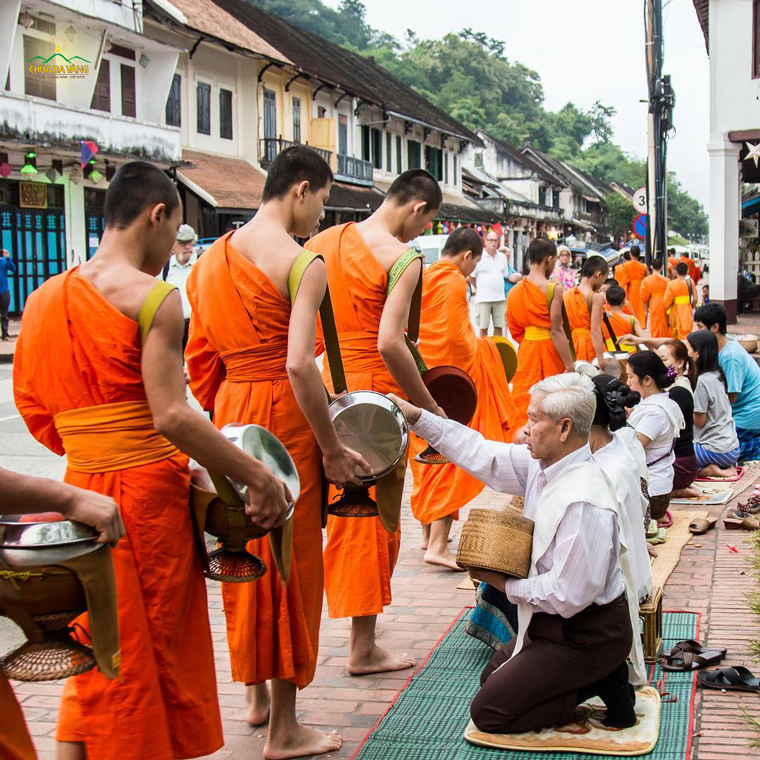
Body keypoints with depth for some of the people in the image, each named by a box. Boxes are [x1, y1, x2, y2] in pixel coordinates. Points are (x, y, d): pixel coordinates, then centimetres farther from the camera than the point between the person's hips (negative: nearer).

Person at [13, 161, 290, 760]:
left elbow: (34, 410, 11)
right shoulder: (153, 297, -12)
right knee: (163, 648, 8)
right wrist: (259, 477, -16)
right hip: (149, 492, -6)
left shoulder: (42, 299, 9)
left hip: (81, 492, 6)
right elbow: (172, 416, -20)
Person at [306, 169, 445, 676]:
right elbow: (390, 344, -22)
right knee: (372, 516, 4)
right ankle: (363, 648, 14)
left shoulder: (322, 242, 9)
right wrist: (430, 407, -13)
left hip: (319, 384, 7)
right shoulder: (402, 258, -12)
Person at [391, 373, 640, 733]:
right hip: (555, 621, 10)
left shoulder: (584, 503, -31)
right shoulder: (542, 464, -5)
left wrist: (507, 586, -14)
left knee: (487, 712, -4)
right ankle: (598, 677, 12)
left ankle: (604, 684, -1)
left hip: (587, 635, -10)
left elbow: (568, 596, -29)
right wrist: (414, 416, 0)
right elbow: (481, 454, 5)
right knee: (492, 678, 25)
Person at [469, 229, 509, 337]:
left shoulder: (502, 257, 9)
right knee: (483, 327, 0)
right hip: (483, 299, -4)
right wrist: (480, 288, 7)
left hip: (499, 298, 4)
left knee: (499, 327, 6)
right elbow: (471, 277, -1)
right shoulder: (479, 257, -7)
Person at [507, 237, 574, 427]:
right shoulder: (553, 289, -13)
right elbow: (556, 331, -15)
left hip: (526, 349, 5)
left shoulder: (516, 290, 5)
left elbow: (515, 329, 8)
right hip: (548, 348, -5)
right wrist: (570, 365, -12)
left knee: (524, 401, 10)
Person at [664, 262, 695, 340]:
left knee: (674, 332, 16)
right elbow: (695, 298, -4)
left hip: (675, 311, -1)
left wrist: (667, 309, 10)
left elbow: (666, 300, -10)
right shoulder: (690, 282, -6)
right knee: (686, 332, 7)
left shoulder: (671, 284, -11)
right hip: (687, 310, 1)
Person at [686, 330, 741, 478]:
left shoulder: (703, 381, -18)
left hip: (717, 450, -9)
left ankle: (707, 470, -8)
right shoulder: (717, 375, 7)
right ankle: (725, 467, 8)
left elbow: (699, 421, -14)